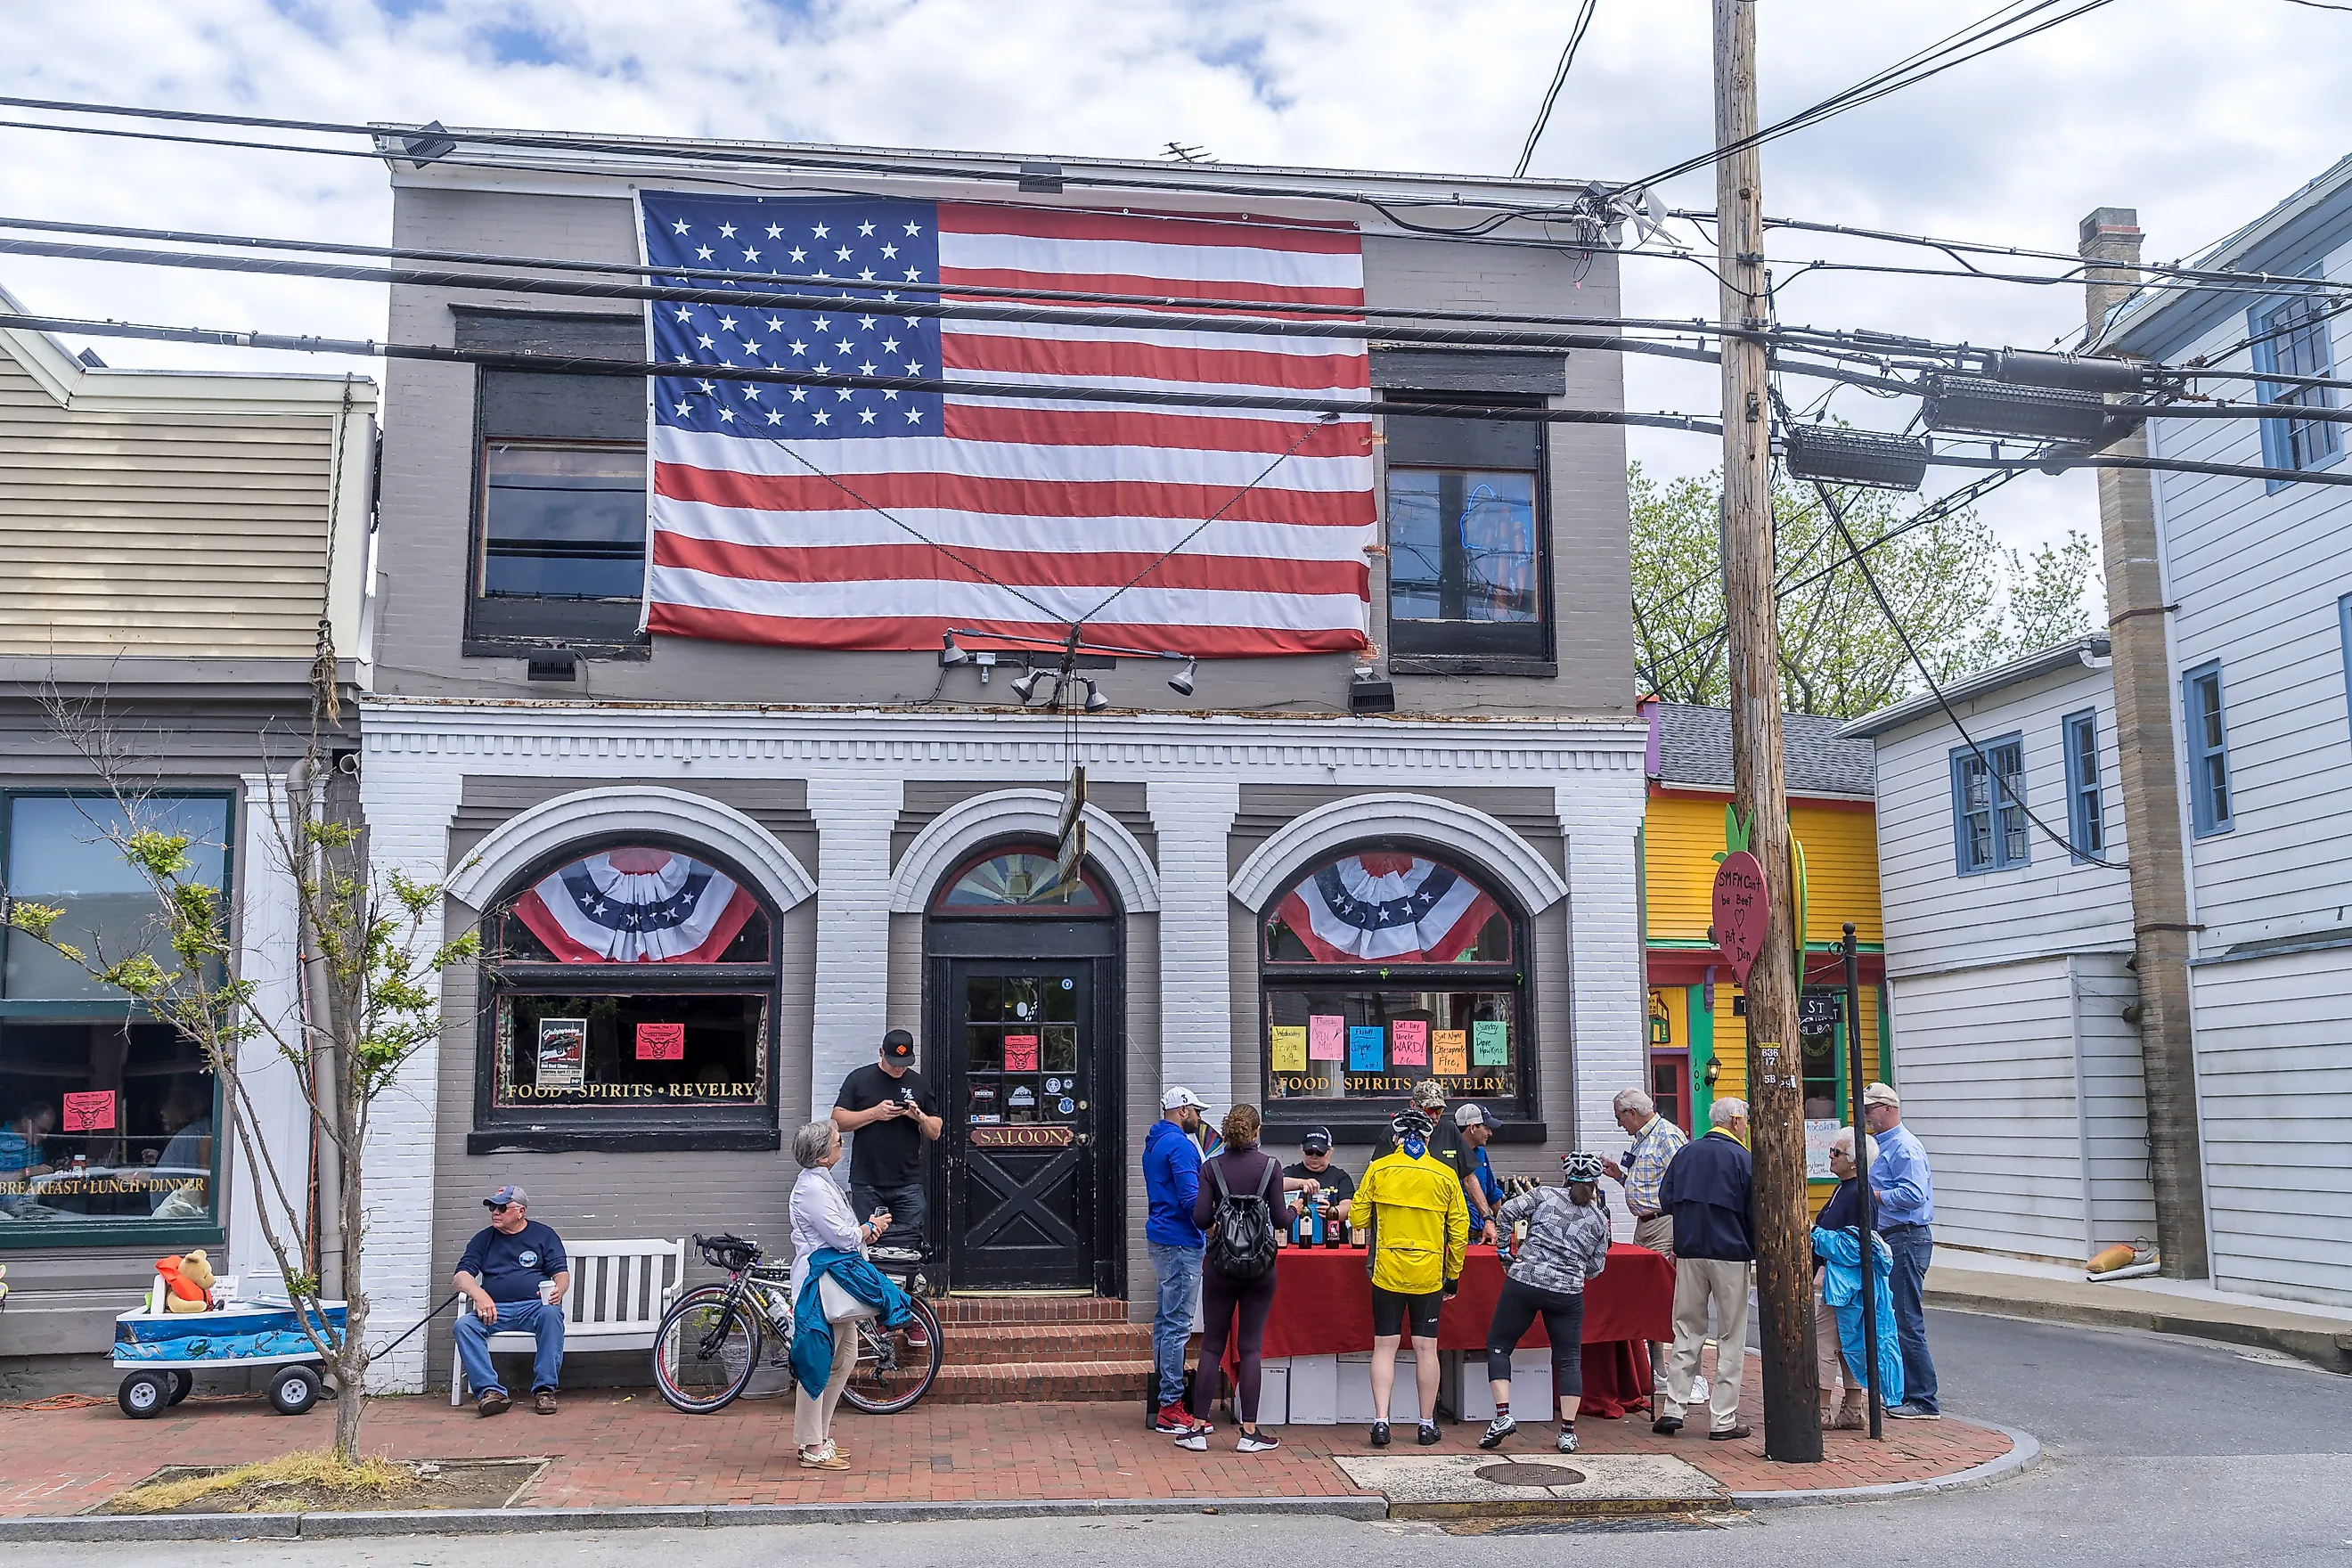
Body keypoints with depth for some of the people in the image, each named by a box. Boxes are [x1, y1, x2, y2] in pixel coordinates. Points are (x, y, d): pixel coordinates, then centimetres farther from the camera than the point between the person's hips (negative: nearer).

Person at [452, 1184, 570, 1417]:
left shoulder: (543, 1235, 14)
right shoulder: (483, 1238, 19)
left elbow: (562, 1273, 6)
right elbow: (463, 1275, 8)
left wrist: (559, 1289, -19)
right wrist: (479, 1295, -14)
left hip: (535, 1306, -2)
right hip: (495, 1310, 2)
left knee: (551, 1314, -36)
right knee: (464, 1324, -28)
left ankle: (544, 1389, -31)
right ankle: (490, 1391, -32)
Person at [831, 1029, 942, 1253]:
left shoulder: (919, 1084, 13)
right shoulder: (859, 1079, 6)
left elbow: (935, 1132, 14)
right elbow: (838, 1121, -1)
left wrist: (920, 1117, -7)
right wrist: (874, 1113, -12)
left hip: (908, 1185, 1)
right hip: (866, 1184, -1)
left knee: (909, 1246, -3)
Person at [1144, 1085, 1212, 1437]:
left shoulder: (1154, 1143, 17)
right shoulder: (1180, 1144, -15)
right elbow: (1191, 1199, -21)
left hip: (1160, 1237, 11)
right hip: (1179, 1242, -11)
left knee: (1166, 1319, 13)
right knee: (1177, 1324, -9)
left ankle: (1165, 1398, 18)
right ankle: (1172, 1408, -8)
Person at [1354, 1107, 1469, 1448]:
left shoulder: (1378, 1169, -2)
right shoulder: (1445, 1175, 1)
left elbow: (1359, 1218, 1)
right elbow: (1459, 1229, 4)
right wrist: (1453, 1275, 13)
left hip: (1387, 1272, -1)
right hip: (1429, 1275, 1)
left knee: (1384, 1346, 5)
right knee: (1426, 1348, 7)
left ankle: (1381, 1420, -2)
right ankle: (1427, 1424, 14)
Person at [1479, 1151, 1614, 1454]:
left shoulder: (1546, 1195, 5)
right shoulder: (1599, 1219, 10)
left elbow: (1506, 1211, -3)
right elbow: (1594, 1268, 17)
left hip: (1523, 1282, -1)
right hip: (1568, 1293, 2)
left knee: (1499, 1344, 11)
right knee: (1569, 1360, 14)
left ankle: (1502, 1416, 0)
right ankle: (1568, 1432, 10)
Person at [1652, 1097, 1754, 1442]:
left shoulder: (1686, 1154, 7)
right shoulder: (1742, 1158, -6)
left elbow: (1666, 1199, 7)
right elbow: (1754, 1214, -4)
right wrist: (1756, 1252, 9)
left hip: (1689, 1254, 4)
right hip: (1731, 1255, -4)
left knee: (1687, 1329, 11)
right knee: (1731, 1337, 4)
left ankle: (1673, 1410, 7)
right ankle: (1723, 1420, 3)